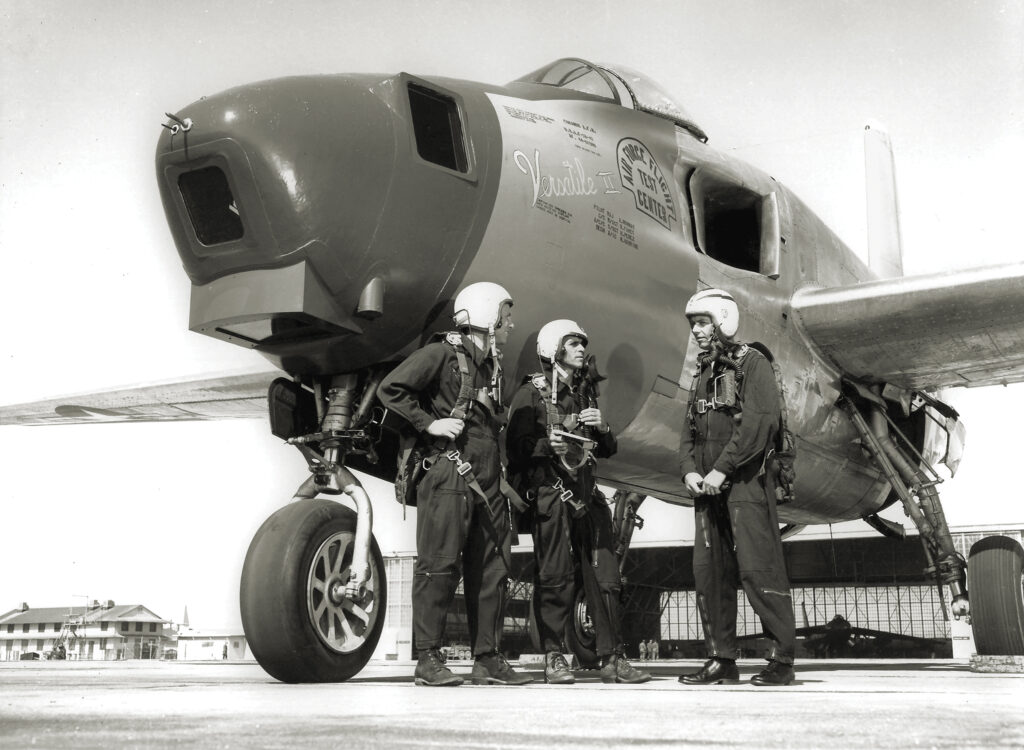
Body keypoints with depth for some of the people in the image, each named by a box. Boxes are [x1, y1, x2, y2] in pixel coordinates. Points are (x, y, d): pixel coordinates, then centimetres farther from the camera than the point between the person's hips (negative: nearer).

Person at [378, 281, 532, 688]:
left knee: (491, 569, 7)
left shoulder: (492, 363, 21)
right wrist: (429, 423, -14)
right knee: (439, 566, -6)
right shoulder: (443, 352, -3)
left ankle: (488, 659, 13)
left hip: (487, 482, 8)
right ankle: (429, 660, 0)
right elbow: (390, 388, -10)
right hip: (449, 476, -8)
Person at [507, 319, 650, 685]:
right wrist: (546, 445, -25)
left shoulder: (586, 393, 22)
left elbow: (607, 450, 22)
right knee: (555, 580, -6)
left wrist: (602, 428, 2)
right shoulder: (532, 392, 3)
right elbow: (515, 445, -7)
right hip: (549, 492, -6)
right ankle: (553, 658, 2)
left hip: (586, 493, 6)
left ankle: (612, 659, 5)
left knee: (604, 577, 1)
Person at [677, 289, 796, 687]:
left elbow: (759, 422, -14)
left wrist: (722, 469, -17)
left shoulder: (751, 363, -2)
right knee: (708, 571, 5)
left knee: (758, 569, -10)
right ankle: (721, 660, 11)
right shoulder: (702, 374, 21)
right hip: (707, 487, 8)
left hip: (745, 482, -8)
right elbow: (689, 430, 20)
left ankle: (782, 659, -4)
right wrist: (689, 470, 1)